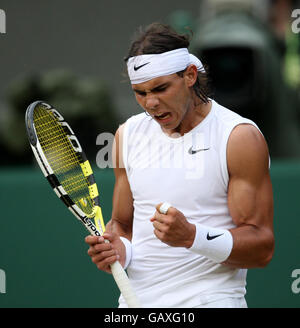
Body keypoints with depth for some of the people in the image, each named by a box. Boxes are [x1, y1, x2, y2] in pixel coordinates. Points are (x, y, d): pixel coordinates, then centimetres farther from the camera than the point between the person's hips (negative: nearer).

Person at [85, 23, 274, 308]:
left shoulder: (240, 137, -3)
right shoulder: (128, 134, 13)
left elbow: (262, 248, -6)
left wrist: (192, 236, -19)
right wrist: (119, 251, 0)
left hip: (209, 298, -6)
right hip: (137, 298, 7)